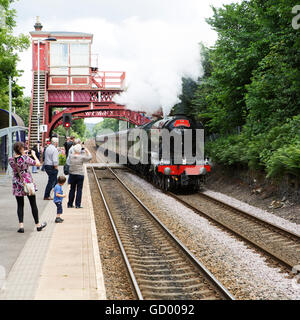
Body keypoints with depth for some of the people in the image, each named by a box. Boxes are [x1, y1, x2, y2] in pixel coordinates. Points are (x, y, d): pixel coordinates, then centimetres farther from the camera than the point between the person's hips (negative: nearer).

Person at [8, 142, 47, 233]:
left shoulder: (11, 160, -4)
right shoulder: (25, 158, -17)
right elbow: (38, 164, -9)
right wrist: (34, 155, 5)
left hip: (17, 184, 3)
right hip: (27, 183, -3)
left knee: (20, 205, 9)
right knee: (33, 204, 10)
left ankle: (21, 226, 0)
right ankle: (38, 225, 20)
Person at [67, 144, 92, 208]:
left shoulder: (71, 156, -4)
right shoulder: (81, 157, -14)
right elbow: (89, 157, 0)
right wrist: (87, 151, 11)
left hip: (72, 175, 4)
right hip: (80, 175, -4)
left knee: (72, 189, 13)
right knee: (79, 190, 4)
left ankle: (70, 204, 17)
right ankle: (77, 204, 3)